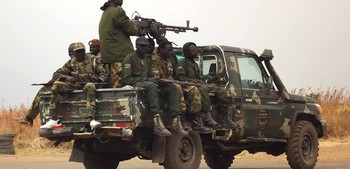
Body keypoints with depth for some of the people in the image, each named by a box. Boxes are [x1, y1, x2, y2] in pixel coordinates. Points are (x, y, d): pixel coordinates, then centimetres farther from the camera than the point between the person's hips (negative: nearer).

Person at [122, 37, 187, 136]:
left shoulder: (148, 59, 20)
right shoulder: (130, 58, -4)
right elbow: (127, 79, -13)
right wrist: (145, 80, -18)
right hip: (134, 85, -7)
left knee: (171, 87, -12)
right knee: (151, 86, -39)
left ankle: (176, 122, -25)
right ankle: (158, 123, -53)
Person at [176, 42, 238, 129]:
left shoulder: (195, 65, 33)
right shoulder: (183, 63, 5)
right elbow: (180, 77, -12)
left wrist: (210, 80, 10)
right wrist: (193, 80, -25)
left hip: (201, 85, 8)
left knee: (221, 91, -11)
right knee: (203, 89, -42)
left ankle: (225, 117, -14)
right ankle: (207, 117, -49)